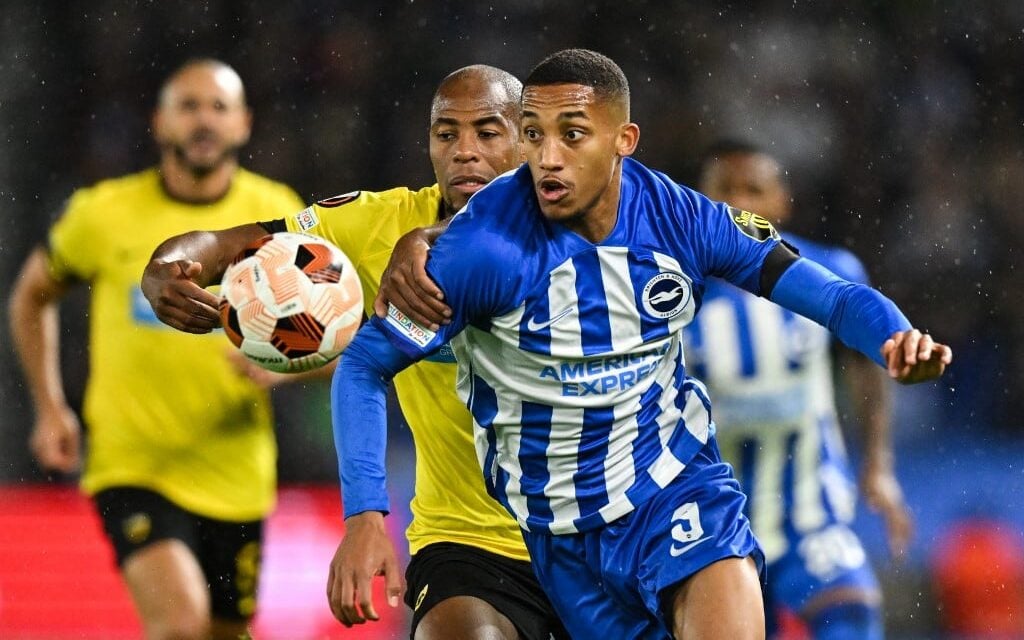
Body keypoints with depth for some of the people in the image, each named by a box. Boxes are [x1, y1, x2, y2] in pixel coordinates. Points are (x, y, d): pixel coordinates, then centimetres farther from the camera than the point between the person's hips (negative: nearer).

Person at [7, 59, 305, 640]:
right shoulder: (105, 213, -1)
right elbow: (33, 296, 16)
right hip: (133, 467, -3)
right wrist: (50, 409, 9)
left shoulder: (277, 215, 1)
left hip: (236, 480, 3)